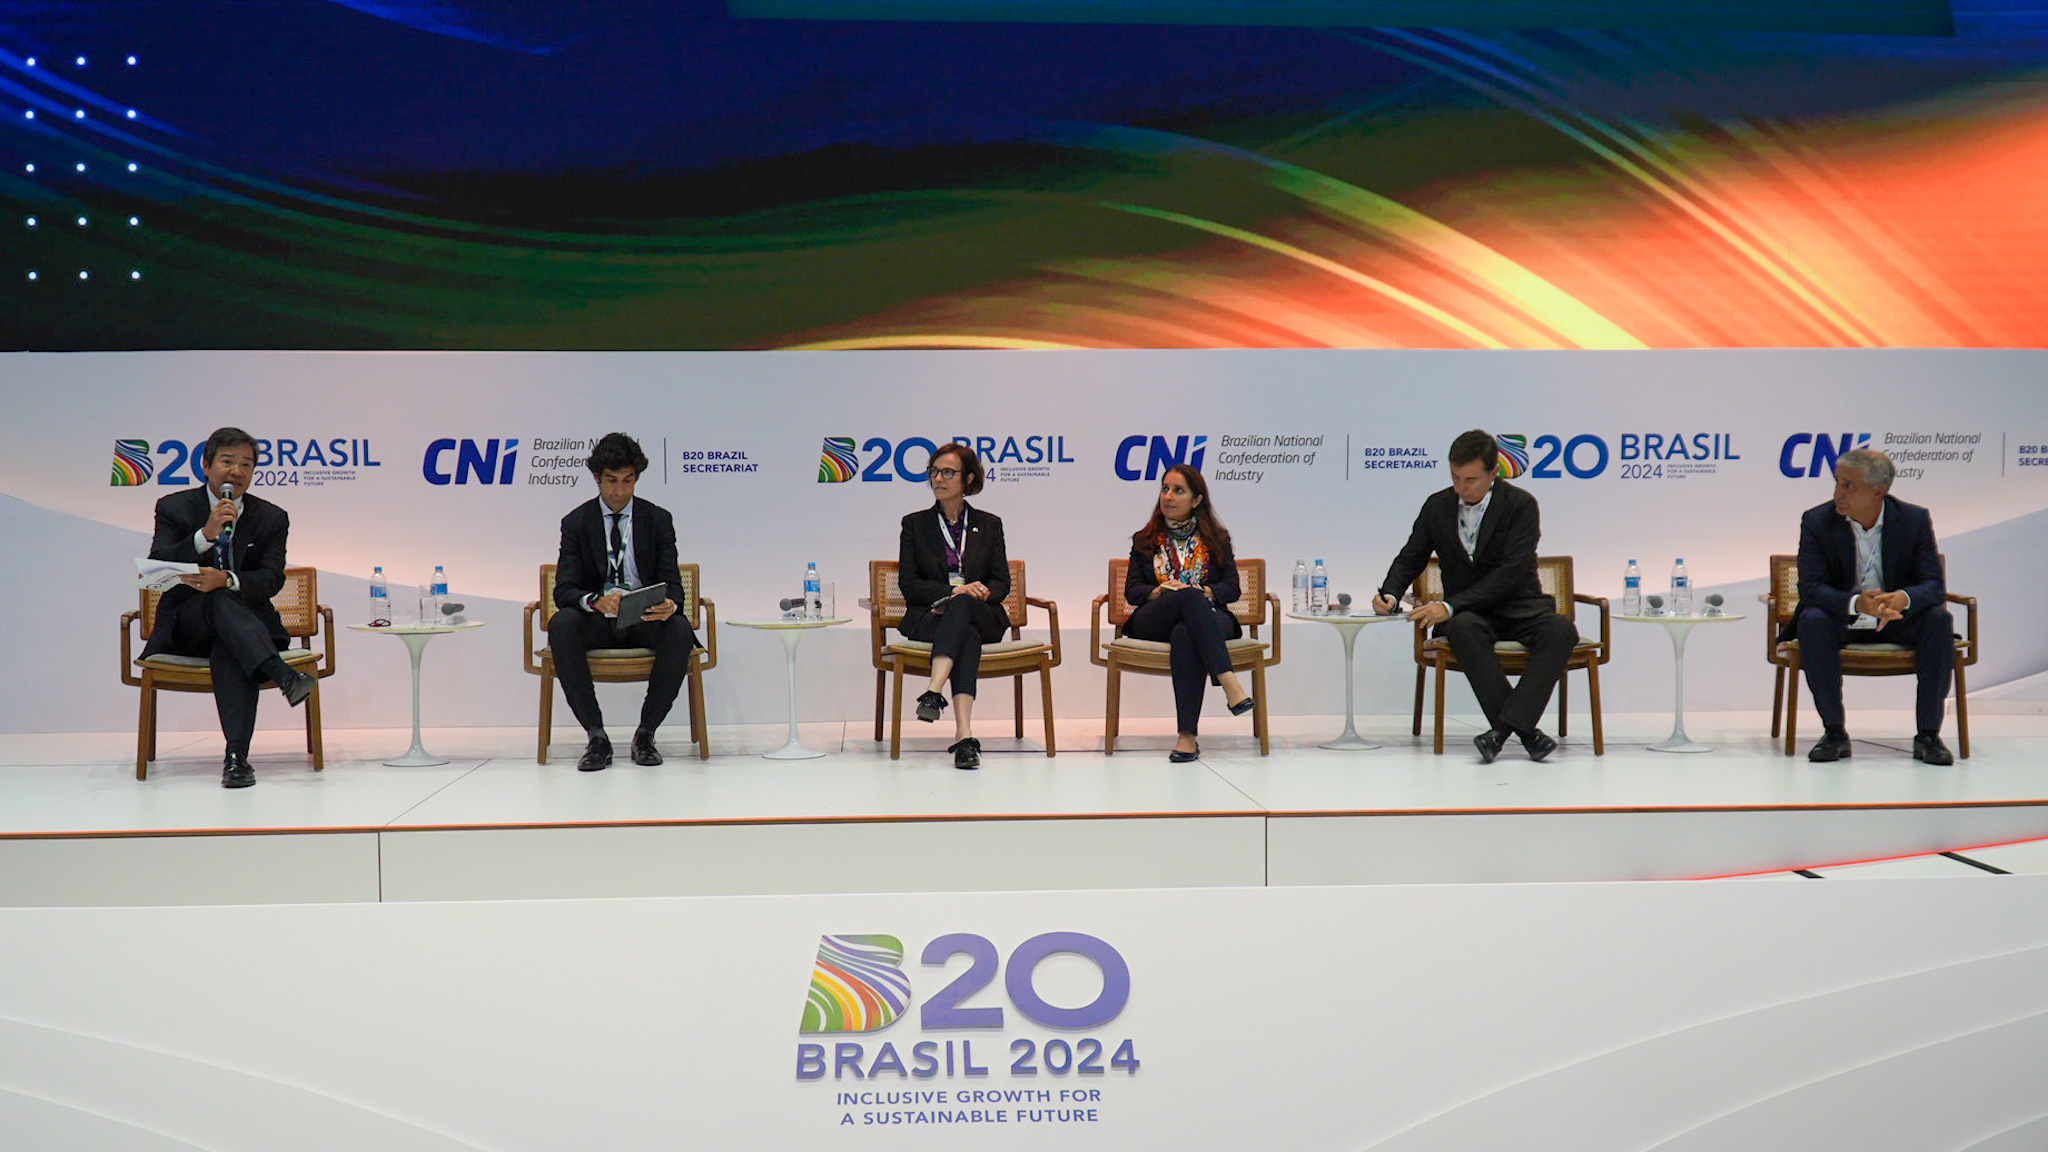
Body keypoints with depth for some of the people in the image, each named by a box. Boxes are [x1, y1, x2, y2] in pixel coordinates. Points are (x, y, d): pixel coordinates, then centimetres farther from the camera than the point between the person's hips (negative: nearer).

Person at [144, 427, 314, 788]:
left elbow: (271, 579, -7)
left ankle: (236, 756, -46)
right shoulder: (174, 508, 5)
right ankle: (283, 675, -55)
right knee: (220, 602, -35)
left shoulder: (272, 518, 7)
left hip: (245, 621, 1)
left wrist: (226, 580, -28)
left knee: (230, 650, -36)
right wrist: (206, 534, -24)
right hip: (185, 628, 0)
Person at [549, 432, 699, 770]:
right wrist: (596, 602, -31)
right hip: (597, 625, 0)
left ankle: (646, 733, -18)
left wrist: (668, 605, -29)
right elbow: (564, 590, -7)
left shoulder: (658, 519, 3)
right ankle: (596, 736, -24)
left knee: (680, 629, -32)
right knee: (561, 624, -32)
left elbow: (672, 583, -2)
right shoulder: (576, 522, 2)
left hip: (645, 621, 0)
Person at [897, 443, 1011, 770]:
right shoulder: (915, 524, 13)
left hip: (983, 617, 1)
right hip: (927, 618, -1)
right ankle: (964, 735, -53)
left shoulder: (989, 525, 15)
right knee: (967, 635, -37)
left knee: (962, 606, -37)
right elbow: (909, 584, 3)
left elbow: (1001, 583, 9)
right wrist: (954, 590, -14)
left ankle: (933, 692, -54)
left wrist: (966, 597, -12)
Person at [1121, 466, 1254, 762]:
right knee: (1189, 599, -37)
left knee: (1185, 635, -40)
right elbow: (1131, 590, 11)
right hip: (1152, 623, 0)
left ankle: (1187, 735, -47)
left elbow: (1232, 588, 8)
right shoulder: (1145, 540, 20)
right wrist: (1160, 591, -10)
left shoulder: (1216, 538, 18)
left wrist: (1205, 592, -13)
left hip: (1209, 620, 0)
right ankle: (1229, 682, -52)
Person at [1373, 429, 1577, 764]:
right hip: (1467, 612, 1)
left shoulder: (1520, 505, -9)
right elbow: (1410, 559, 11)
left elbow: (1511, 572, -18)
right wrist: (1389, 594, -13)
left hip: (1519, 606, -1)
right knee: (1462, 628, -36)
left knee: (1562, 630, -33)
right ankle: (1524, 729, -36)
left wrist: (1451, 605, -28)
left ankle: (1504, 728, -40)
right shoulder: (1437, 506, 3)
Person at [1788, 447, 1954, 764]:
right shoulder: (1816, 521, -11)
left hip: (1897, 619, 1)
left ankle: (1928, 734, -19)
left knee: (1939, 619, -27)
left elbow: (1934, 584, -13)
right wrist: (1857, 603, -40)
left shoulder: (1914, 519, -8)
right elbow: (1810, 588, -20)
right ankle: (1834, 733, -24)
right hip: (1841, 620, -1)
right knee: (1812, 620, -32)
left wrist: (1903, 598, -38)